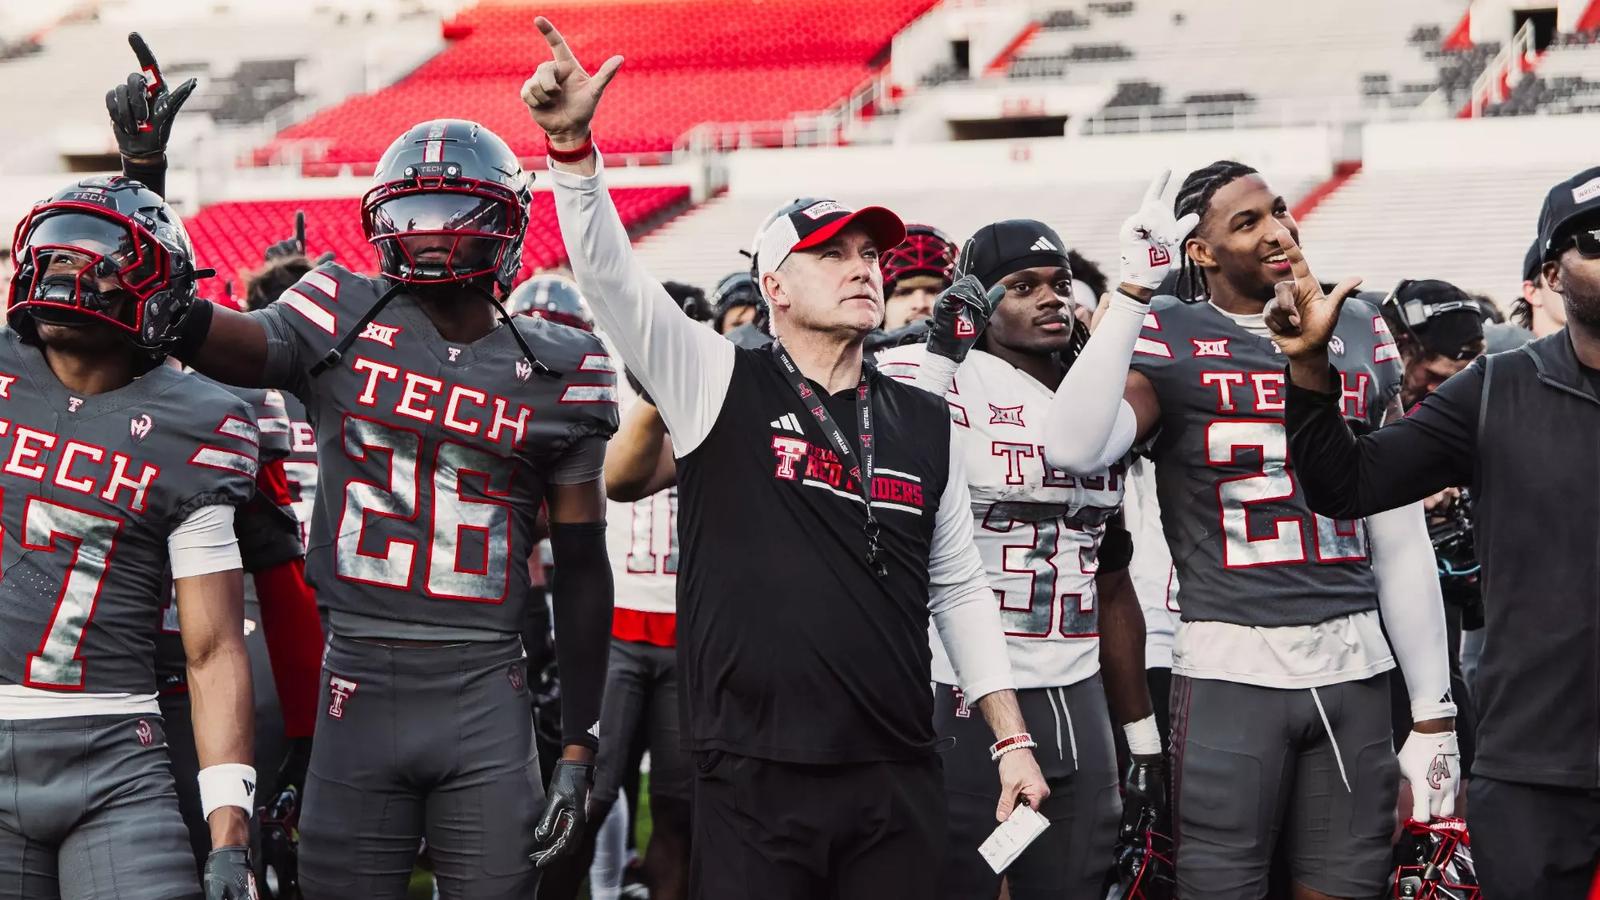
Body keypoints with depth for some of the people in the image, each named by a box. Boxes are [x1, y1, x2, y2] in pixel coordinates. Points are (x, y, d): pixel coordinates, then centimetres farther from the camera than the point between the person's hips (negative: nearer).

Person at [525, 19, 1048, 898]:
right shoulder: (721, 387, 0)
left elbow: (959, 590, 16)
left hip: (896, 782, 4)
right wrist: (572, 145, -26)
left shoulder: (925, 425, 11)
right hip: (754, 781, -3)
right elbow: (610, 274, -11)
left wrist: (1012, 739, 12)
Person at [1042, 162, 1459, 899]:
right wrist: (1136, 288, -20)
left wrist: (1432, 712, 10)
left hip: (1354, 667, 4)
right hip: (1230, 666, -4)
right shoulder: (1170, 338, -1)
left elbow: (1400, 543, 13)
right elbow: (1074, 449, -23)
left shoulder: (1359, 334, 12)